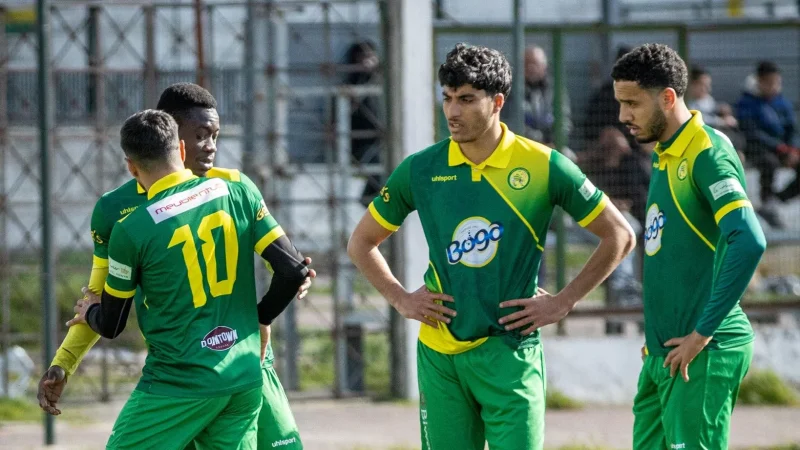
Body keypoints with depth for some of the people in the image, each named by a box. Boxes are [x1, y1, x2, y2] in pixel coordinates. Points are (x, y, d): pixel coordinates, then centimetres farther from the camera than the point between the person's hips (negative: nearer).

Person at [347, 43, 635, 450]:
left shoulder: (543, 167, -4)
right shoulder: (421, 170, 3)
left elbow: (619, 236, 3)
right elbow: (361, 243, 17)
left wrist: (563, 302, -1)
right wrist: (401, 299, 5)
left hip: (510, 351, -3)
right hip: (439, 355, 3)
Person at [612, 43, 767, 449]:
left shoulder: (707, 153, -13)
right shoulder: (665, 157, 15)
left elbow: (749, 242, -25)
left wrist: (703, 333, -22)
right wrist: (657, 335, 17)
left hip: (704, 355, -9)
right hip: (662, 353, 9)